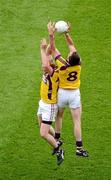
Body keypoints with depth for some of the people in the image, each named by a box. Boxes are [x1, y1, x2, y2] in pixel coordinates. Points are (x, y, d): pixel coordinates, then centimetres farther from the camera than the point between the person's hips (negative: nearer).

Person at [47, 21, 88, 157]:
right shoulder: (78, 64, -18)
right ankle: (79, 148, -3)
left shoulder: (62, 65, -24)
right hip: (75, 94, 1)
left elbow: (53, 49, -18)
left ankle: (57, 140, 34)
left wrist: (51, 35, -21)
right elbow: (71, 45, -6)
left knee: (59, 116, 23)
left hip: (62, 93, -1)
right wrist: (66, 33, -10)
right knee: (77, 121, 0)